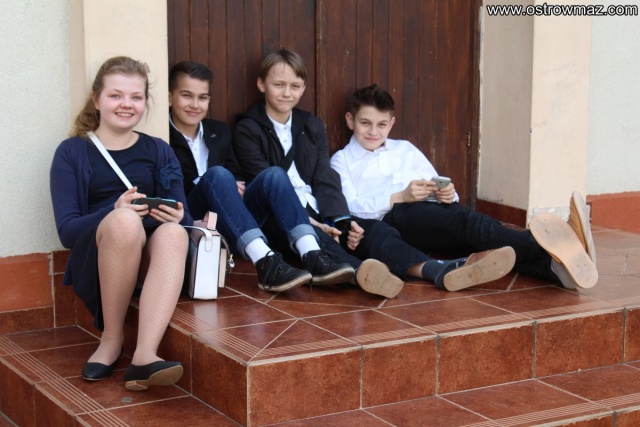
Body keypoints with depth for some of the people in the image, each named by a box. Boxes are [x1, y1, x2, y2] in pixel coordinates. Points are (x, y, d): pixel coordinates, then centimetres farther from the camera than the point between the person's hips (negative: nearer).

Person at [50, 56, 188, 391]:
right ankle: (111, 339, -21)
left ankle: (144, 356, -49)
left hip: (150, 257, 2)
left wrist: (178, 217, -13)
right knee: (125, 221, -36)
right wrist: (116, 212, -22)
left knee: (173, 233, -34)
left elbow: (184, 219, 12)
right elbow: (66, 230, -3)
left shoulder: (159, 152, 17)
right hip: (95, 262, -2)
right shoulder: (72, 153, 9)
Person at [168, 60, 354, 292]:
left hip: (231, 230, 6)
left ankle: (312, 256, -38)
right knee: (217, 174, -32)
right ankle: (265, 262, -48)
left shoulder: (219, 132, 18)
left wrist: (237, 188, -2)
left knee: (273, 174, -18)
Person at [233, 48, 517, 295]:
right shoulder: (247, 130, 4)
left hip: (318, 215, 5)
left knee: (373, 230, -23)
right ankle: (360, 273, -70)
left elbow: (326, 181, 8)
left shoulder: (312, 126, 19)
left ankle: (438, 271, -47)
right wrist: (305, 221, -22)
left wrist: (341, 222, -12)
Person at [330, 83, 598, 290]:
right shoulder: (342, 160, 20)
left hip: (431, 211, 5)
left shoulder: (404, 150, 33)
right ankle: (546, 247, -61)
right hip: (394, 218, -4)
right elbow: (348, 207, 1)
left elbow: (436, 184, 23)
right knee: (463, 220, -35)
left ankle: (555, 266, -59)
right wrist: (399, 197, -13)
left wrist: (447, 195, -3)